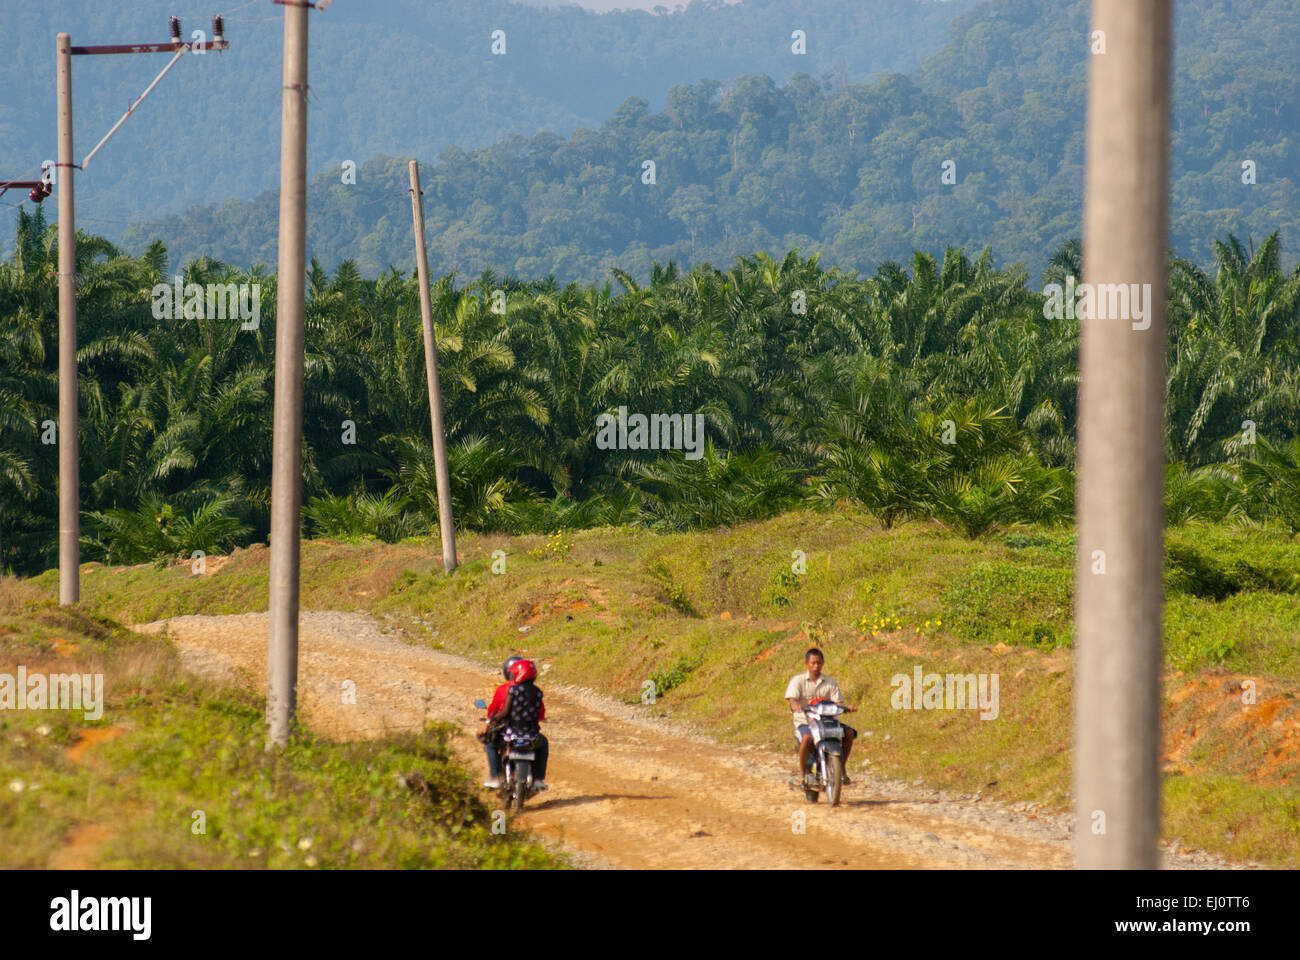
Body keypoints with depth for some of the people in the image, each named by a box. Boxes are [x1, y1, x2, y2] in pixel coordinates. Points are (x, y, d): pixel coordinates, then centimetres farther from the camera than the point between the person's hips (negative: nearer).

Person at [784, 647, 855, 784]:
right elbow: (792, 700, -11)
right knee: (807, 737, -37)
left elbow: (837, 703, 3)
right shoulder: (797, 680, 3)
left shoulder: (830, 682, 12)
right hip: (804, 722, -3)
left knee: (849, 732, -20)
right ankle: (802, 772, -19)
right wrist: (796, 706, -35)